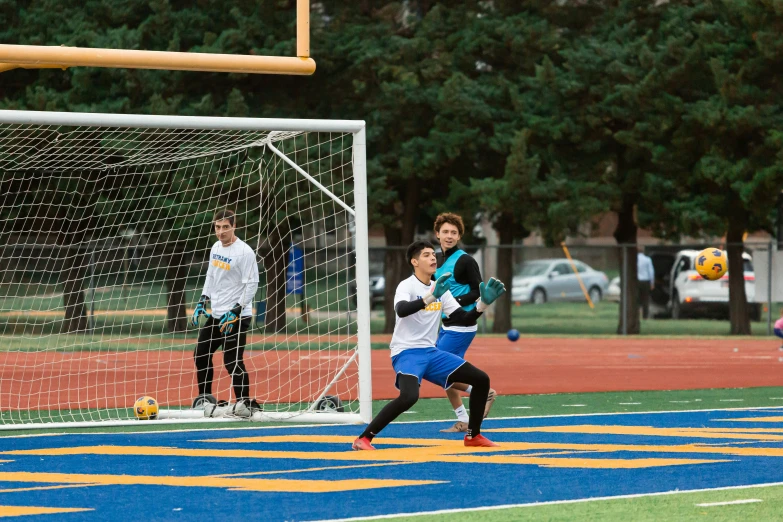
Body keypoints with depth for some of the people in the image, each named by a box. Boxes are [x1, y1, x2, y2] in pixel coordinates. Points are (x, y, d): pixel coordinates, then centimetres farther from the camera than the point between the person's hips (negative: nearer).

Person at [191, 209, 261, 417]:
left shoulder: (244, 252, -15)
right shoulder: (216, 247, 10)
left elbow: (251, 284, -16)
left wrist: (235, 312, -20)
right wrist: (202, 302, 13)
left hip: (236, 316, -9)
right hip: (215, 314, 9)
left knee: (232, 360, -14)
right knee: (201, 354, 14)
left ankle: (245, 403, -6)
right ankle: (205, 398, 28)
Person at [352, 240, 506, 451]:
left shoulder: (440, 289, 11)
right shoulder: (407, 286, -11)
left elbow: (465, 318, 11)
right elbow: (401, 310, -33)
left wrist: (484, 303, -6)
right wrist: (432, 297, -43)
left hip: (430, 353, 8)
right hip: (406, 352, -8)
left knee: (481, 380, 4)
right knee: (409, 396, -34)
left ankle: (473, 435, 18)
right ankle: (363, 438, -25)